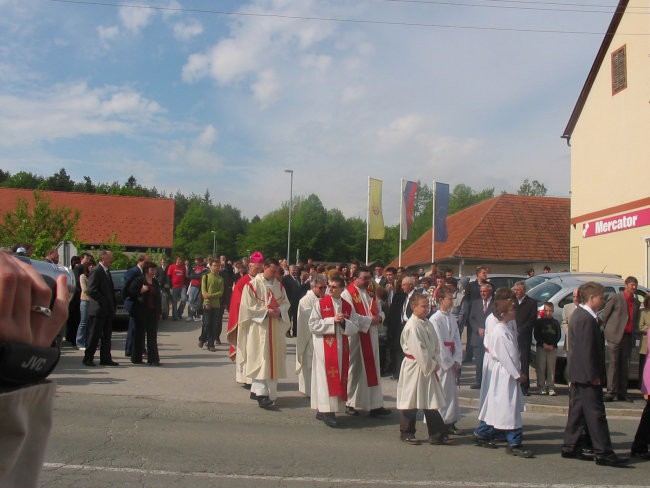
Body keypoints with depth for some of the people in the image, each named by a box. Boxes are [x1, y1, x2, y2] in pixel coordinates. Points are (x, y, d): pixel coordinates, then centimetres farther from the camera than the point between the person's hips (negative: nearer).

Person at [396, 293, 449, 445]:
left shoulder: (428, 324, 8)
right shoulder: (412, 326, -18)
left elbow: (436, 345, 10)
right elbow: (418, 350, -20)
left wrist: (436, 363, -3)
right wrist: (431, 365, -13)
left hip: (429, 368, 8)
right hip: (414, 368, -8)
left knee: (431, 401, 10)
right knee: (412, 400, 4)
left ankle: (437, 435, 16)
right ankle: (406, 433, 19)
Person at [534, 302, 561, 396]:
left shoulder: (555, 323, 10)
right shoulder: (539, 321, 5)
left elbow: (559, 335, 7)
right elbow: (536, 334, 1)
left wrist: (552, 345, -6)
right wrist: (543, 344, -9)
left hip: (552, 348, 1)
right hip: (541, 347, -1)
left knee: (551, 368, -1)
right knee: (541, 367, -2)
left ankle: (551, 388, 2)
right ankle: (541, 388, 3)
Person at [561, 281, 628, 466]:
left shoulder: (579, 314, 13)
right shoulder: (587, 319, -20)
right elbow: (587, 350, -22)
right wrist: (593, 375, -18)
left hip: (577, 374, 11)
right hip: (587, 375, -10)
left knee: (577, 412, 14)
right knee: (596, 413, -4)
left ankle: (570, 448, 20)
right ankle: (603, 453, 2)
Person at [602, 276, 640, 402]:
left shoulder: (636, 302, 15)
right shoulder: (615, 298, -3)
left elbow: (635, 320, 22)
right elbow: (605, 315, 0)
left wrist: (634, 333, 11)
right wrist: (607, 330, 3)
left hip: (628, 337, 6)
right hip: (615, 335, -6)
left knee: (625, 366, 8)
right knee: (613, 364, -5)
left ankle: (622, 393, 14)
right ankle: (611, 392, -3)